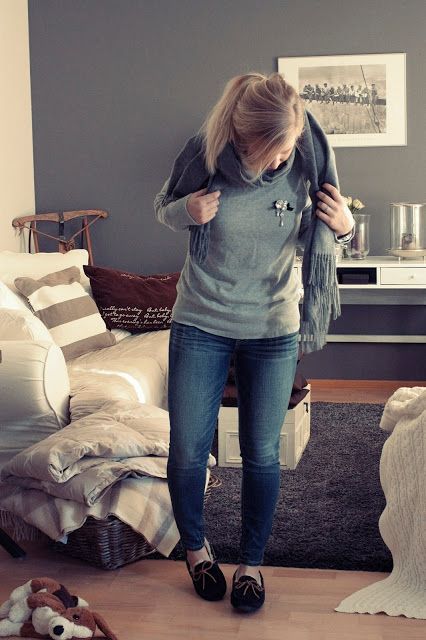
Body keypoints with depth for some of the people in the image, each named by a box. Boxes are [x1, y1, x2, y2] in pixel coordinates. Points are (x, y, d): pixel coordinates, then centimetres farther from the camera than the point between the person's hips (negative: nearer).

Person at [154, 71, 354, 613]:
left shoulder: (303, 163, -13)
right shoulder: (203, 153, -16)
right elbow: (162, 209, 2)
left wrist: (341, 227, -17)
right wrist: (185, 212, -21)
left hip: (272, 329, 1)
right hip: (201, 324, 0)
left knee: (262, 454, 7)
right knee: (188, 450, 6)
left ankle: (251, 562, 28)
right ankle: (195, 546, 34)